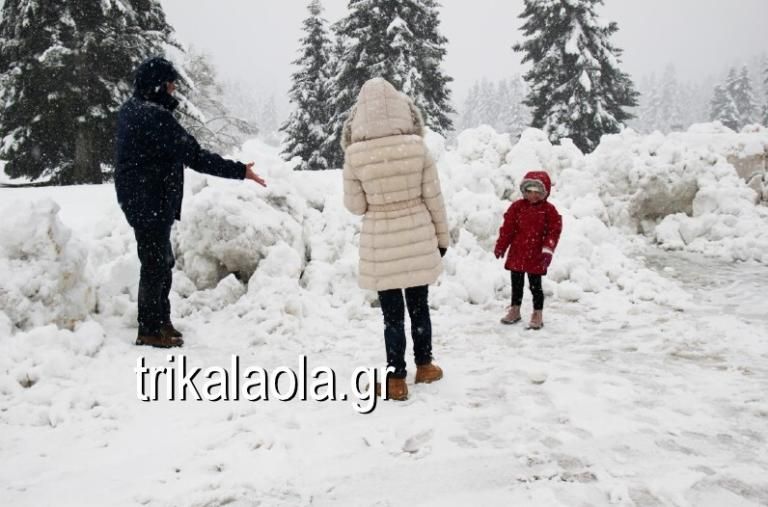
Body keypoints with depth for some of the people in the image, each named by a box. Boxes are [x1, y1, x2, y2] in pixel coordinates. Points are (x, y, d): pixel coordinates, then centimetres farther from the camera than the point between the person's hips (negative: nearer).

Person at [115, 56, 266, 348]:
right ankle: (150, 331, 10)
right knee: (156, 264, 0)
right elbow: (194, 156, -22)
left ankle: (161, 322, 31)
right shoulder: (154, 117, -21)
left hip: (140, 201, 10)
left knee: (161, 262, 19)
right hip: (151, 203, -10)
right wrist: (240, 171, -18)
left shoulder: (132, 109, 10)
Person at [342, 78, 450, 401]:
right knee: (419, 306, 19)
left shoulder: (355, 155, -12)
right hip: (417, 239, 2)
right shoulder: (417, 147, -8)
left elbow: (355, 206, -4)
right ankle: (424, 366, 35)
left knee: (393, 313, 8)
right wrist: (442, 236, 9)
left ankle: (397, 381, 17)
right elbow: (433, 198, -3)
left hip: (380, 244, -2)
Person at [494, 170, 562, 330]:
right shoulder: (517, 206, 0)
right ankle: (515, 310, 29)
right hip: (517, 253, 3)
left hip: (536, 256, -3)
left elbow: (554, 230, -7)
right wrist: (500, 247, 5)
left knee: (535, 286, 3)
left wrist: (548, 249, -16)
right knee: (516, 283, 14)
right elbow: (507, 228, 3)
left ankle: (538, 314, 13)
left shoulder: (549, 210, -5)